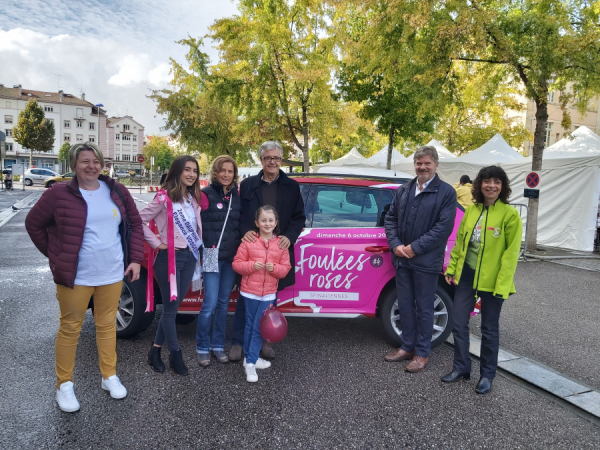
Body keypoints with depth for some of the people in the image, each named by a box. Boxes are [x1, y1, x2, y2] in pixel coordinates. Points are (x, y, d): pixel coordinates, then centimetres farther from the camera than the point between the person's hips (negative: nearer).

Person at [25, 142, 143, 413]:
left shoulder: (117, 191, 2)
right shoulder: (59, 194, -7)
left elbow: (135, 223, 9)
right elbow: (33, 224, 3)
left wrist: (135, 258, 2)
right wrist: (55, 256, 1)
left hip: (112, 274, 3)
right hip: (75, 276, -3)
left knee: (107, 325, 15)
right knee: (70, 328, 8)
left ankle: (109, 376, 30)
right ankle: (64, 385, 25)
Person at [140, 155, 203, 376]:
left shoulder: (193, 198, 9)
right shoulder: (164, 197, -12)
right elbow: (140, 220, -15)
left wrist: (196, 253, 4)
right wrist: (157, 243, -13)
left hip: (189, 257, 7)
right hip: (170, 258, -7)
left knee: (174, 306, 14)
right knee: (170, 307, 5)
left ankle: (155, 350, 30)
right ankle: (175, 355, 19)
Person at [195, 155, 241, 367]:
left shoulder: (237, 195, 8)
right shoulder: (206, 194, -5)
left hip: (232, 257, 4)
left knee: (223, 302, 11)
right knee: (210, 303, -6)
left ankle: (218, 345, 24)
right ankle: (202, 347, 12)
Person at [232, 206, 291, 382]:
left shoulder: (281, 244, 0)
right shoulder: (248, 242, -6)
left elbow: (286, 268, 3)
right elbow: (236, 263, -4)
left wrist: (275, 268, -17)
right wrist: (252, 265, -20)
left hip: (268, 294, 1)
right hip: (250, 291, -1)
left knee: (259, 328, 2)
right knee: (250, 325, 12)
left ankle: (250, 362, 14)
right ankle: (250, 358, 27)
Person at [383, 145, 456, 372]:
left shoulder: (446, 192, -5)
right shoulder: (403, 190, 10)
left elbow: (444, 226, -13)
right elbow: (391, 218, 10)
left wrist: (414, 248, -16)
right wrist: (395, 245, -7)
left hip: (426, 262, -5)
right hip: (402, 259, 5)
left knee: (423, 308, 8)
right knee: (405, 306, 14)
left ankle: (422, 353, 23)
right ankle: (407, 347, 31)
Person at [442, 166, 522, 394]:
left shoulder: (510, 214, -9)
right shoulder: (471, 210, 6)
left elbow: (511, 253, -12)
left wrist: (502, 284, -17)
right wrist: (452, 268, 9)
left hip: (492, 280, -5)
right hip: (466, 274, 5)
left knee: (489, 329, 9)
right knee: (459, 323, 9)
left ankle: (487, 375, 26)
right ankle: (461, 368, 27)